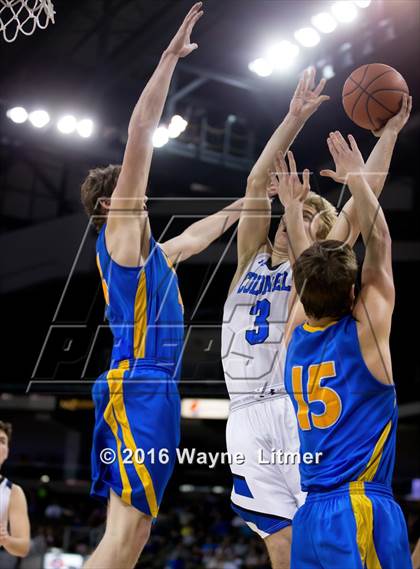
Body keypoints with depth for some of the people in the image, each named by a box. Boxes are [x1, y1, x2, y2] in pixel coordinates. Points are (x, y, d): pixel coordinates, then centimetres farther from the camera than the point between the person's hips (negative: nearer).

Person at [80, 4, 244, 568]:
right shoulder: (118, 229, 0)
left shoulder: (152, 251, 23)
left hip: (154, 390, 10)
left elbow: (200, 233, 44)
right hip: (136, 388, -9)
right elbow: (140, 135, -6)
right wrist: (170, 55, -5)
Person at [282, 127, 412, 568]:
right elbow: (379, 245, -1)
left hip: (310, 513, 7)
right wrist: (357, 179, 3)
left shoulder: (295, 336, 7)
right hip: (362, 511, -6)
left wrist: (293, 208, 33)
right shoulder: (364, 333, -7)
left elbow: (312, 272, 24)